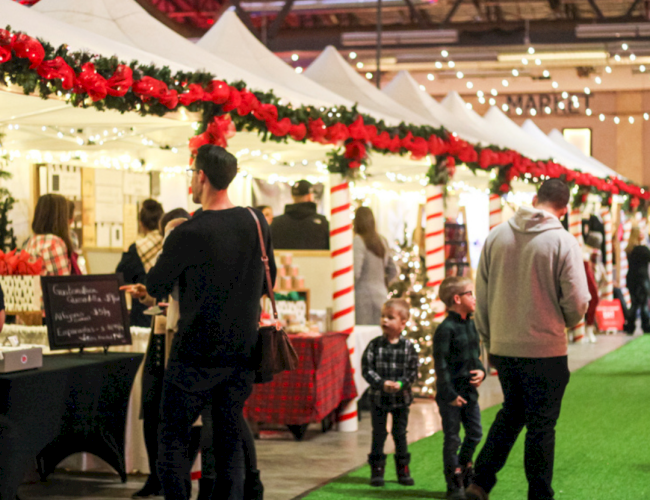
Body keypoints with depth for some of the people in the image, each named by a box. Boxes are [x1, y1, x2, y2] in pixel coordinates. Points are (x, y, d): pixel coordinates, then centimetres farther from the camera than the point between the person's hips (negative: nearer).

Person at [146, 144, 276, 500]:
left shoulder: (187, 235, -18)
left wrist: (169, 241, 12)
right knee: (230, 440, 13)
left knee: (173, 437, 7)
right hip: (242, 354, 5)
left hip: (196, 356, -5)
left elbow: (156, 288, -3)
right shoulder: (258, 223, 0)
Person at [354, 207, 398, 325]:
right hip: (381, 295, 6)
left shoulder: (358, 241, -10)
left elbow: (355, 272, -18)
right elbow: (393, 271, 18)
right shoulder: (382, 241, 11)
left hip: (363, 294, -6)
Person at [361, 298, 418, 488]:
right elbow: (367, 369, -9)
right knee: (378, 434, 6)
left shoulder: (408, 346, -5)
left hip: (401, 398, 0)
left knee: (400, 434, 10)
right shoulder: (375, 345, -6)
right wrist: (382, 383, -21)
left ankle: (403, 470, 21)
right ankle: (377, 470, 14)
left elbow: (413, 371, -4)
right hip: (378, 397, 0)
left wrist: (400, 384, -20)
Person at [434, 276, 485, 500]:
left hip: (469, 390, 8)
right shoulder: (446, 329, -16)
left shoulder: (471, 325, 9)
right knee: (452, 438, 1)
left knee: (475, 434, 14)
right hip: (451, 393, -8)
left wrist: (481, 371, -1)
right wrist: (450, 394, -18)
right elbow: (441, 365, -17)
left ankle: (464, 471, 34)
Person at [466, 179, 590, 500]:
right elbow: (577, 302, -12)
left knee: (511, 413, 22)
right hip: (546, 351, -4)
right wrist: (565, 323, 11)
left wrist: (489, 341, 17)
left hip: (503, 349, 5)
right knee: (541, 426, 8)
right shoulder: (563, 242, -11)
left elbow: (481, 295, 7)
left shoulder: (496, 236, 3)